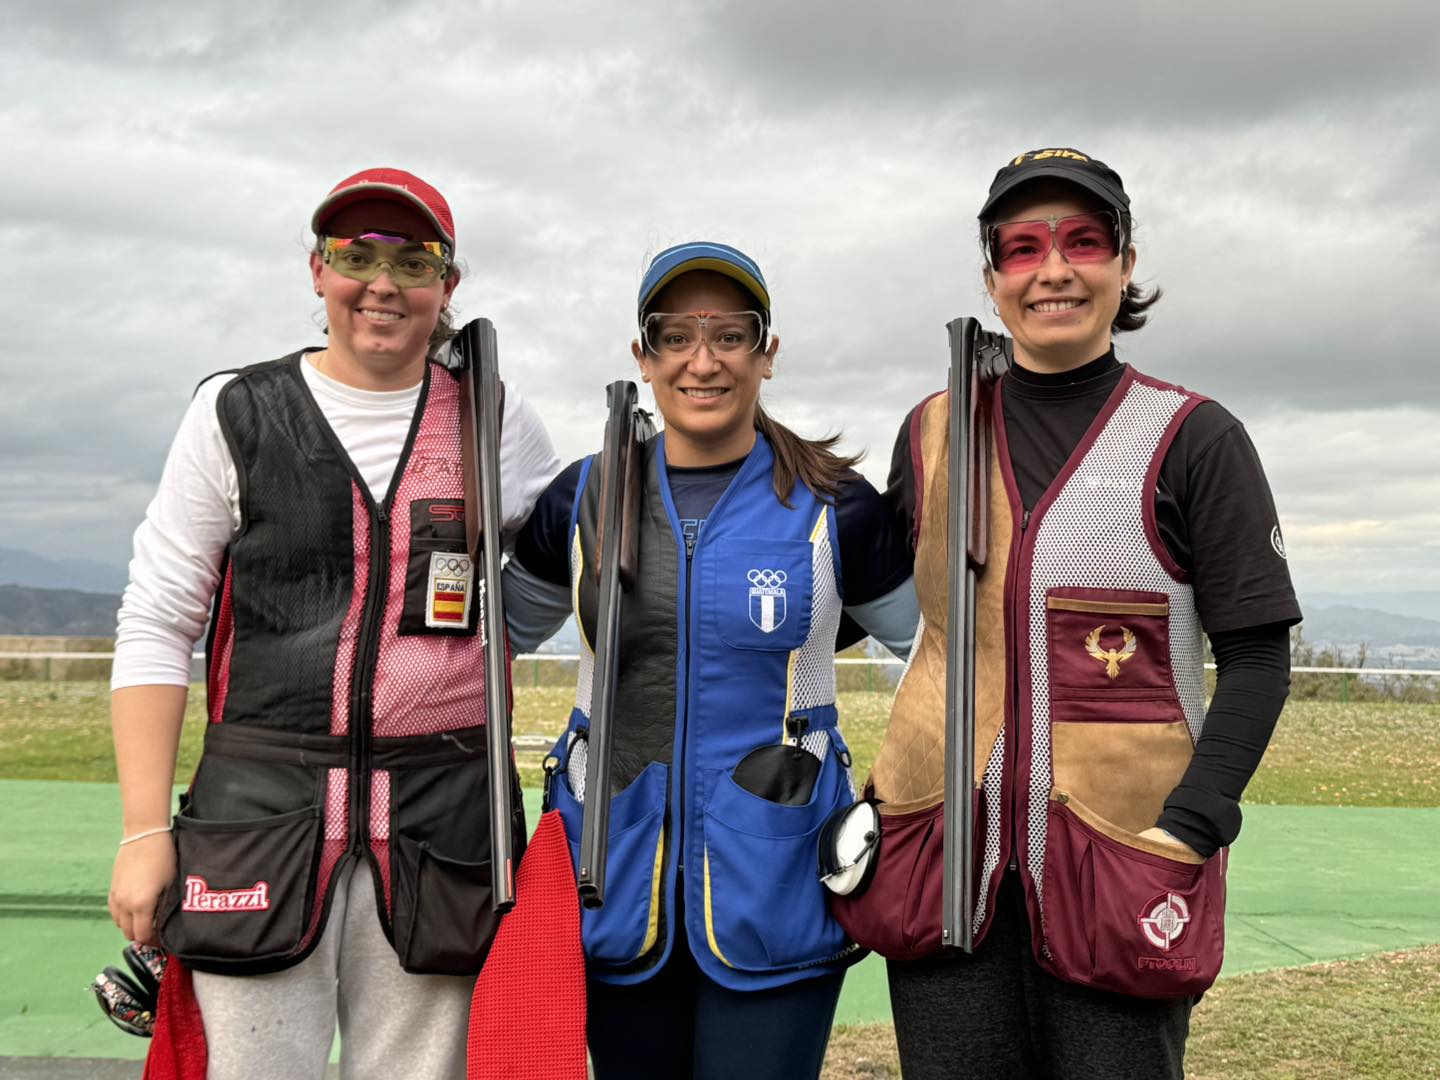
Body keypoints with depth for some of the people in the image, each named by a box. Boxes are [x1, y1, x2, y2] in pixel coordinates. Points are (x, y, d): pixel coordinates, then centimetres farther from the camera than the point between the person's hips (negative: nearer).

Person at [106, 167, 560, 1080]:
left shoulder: (502, 425, 7)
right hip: (263, 811, -1)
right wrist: (145, 831, -3)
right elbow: (155, 629, 3)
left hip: (440, 826, 1)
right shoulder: (237, 413, 4)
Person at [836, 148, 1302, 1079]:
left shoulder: (1193, 438, -2)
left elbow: (1258, 657, -3)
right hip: (941, 853, 3)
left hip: (1121, 865, -2)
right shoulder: (933, 430, 7)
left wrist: (1189, 829, -15)